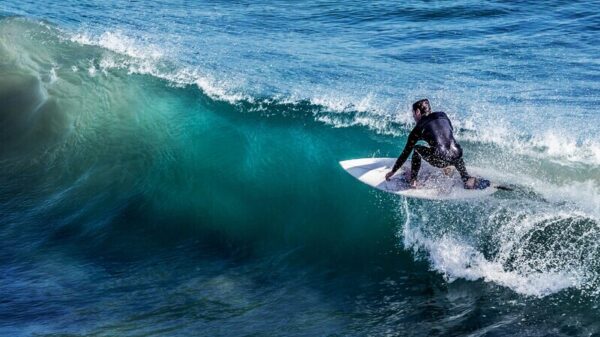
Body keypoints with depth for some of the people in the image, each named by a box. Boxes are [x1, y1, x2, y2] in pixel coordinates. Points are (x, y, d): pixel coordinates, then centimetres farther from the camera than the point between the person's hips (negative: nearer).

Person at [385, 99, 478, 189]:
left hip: (440, 160, -4)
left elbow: (406, 153, 18)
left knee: (416, 149, 22)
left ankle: (413, 180, 18)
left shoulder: (419, 128, 13)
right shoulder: (443, 116, 23)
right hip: (456, 157, 4)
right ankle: (466, 178, 23)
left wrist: (393, 171, 29)